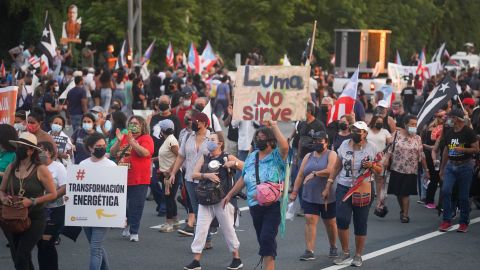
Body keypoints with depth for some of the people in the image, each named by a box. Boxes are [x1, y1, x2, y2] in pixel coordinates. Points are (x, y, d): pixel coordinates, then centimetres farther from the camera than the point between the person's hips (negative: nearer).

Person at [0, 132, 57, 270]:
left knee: (21, 257, -12)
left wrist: (32, 202, -19)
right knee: (16, 257, 13)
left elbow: (53, 194, -9)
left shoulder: (40, 169, -10)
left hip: (34, 218, -5)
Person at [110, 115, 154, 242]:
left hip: (139, 180, -5)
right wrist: (119, 141, -10)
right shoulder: (123, 138, 13)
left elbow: (145, 153, -20)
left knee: (136, 207, -2)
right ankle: (126, 225, 33)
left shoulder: (146, 139, -2)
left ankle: (134, 232, 5)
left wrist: (132, 142, -24)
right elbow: (113, 153, 6)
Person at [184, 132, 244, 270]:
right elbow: (194, 174, 1)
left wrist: (234, 163, -21)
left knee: (228, 229, 4)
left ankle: (237, 259, 16)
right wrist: (206, 175, -16)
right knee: (200, 229, -2)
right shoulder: (204, 158, 11)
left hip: (223, 200, -3)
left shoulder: (228, 158, 0)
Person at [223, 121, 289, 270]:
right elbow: (243, 178, 23)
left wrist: (275, 127, -20)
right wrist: (230, 194, 24)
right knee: (262, 239, 11)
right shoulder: (251, 157, 15)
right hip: (254, 205, 6)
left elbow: (285, 146, -27)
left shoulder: (276, 156, -4)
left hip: (273, 206, -6)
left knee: (267, 238, -15)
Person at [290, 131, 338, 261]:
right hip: (310, 196, 3)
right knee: (310, 221, -10)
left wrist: (314, 174, -17)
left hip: (327, 197, -3)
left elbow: (330, 171, -20)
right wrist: (294, 192, 3)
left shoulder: (331, 155, -2)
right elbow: (300, 175, 9)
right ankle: (309, 251, -13)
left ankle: (333, 248, 30)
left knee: (330, 223, 10)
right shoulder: (308, 156, 12)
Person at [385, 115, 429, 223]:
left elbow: (421, 156, 6)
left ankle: (405, 214, 3)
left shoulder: (417, 138, 2)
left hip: (410, 171, -1)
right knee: (398, 192, 8)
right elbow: (390, 148, 0)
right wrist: (387, 159, -16)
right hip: (396, 169, 1)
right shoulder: (397, 134, -1)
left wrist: (426, 170, 7)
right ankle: (402, 210, 30)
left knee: (405, 193, -4)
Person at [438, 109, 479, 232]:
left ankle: (464, 222, 14)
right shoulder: (449, 133, 9)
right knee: (445, 191, -13)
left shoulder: (468, 132, -8)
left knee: (463, 196, 1)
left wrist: (462, 149, -24)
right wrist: (442, 168, 21)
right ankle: (446, 220, -6)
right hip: (450, 166, 4)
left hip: (465, 166, -4)